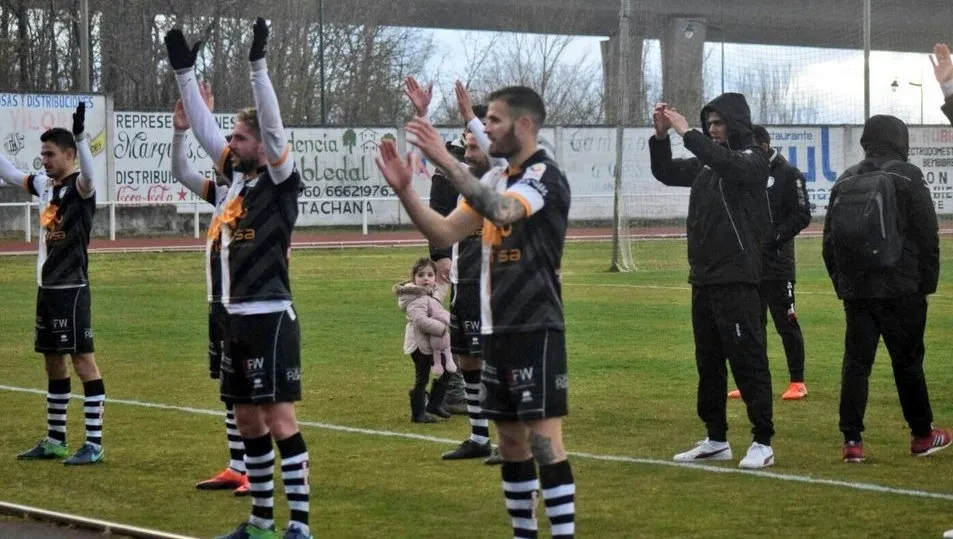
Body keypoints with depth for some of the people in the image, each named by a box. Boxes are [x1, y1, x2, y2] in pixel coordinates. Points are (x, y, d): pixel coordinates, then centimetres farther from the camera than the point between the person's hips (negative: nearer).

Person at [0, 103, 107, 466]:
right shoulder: (45, 185, 11)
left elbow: (89, 174, -35)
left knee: (82, 359, -7)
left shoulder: (80, 187, -11)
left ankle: (94, 444, -6)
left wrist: (80, 135, -48)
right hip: (46, 287, 9)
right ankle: (55, 440, 23)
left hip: (71, 289, -9)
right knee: (53, 362, 14)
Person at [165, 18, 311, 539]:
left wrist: (258, 63, -27)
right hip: (238, 318, 8)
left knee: (279, 419, -8)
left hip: (272, 319, -8)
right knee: (247, 421, 12)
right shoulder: (237, 176, 11)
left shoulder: (281, 180, -8)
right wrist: (183, 71, 11)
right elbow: (203, 128, 15)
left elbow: (273, 126, -21)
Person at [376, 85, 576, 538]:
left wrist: (445, 160, -37)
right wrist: (405, 190, -6)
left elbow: (500, 211, -33)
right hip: (496, 329, 8)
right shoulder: (495, 178, 13)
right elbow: (444, 232, 9)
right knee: (511, 440, 11)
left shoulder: (546, 177, -13)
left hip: (535, 330, -8)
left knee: (544, 440, -9)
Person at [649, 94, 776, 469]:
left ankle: (763, 443, -6)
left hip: (737, 279, -8)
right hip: (703, 276, 8)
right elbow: (666, 173, 18)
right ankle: (716, 440, 20)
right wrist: (661, 136, 2)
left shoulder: (752, 159, -7)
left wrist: (685, 132, -24)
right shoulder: (707, 164, 15)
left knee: (747, 359, -8)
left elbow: (725, 162, -27)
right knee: (708, 361, 12)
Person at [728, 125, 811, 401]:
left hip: (777, 262, -6)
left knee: (786, 322, -3)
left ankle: (797, 382, 3)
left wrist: (774, 237, -17)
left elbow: (802, 215, -9)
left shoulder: (788, 174, -5)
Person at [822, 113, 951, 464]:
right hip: (901, 290, -4)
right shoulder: (907, 177, -4)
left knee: (855, 362, 3)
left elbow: (829, 240, 12)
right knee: (907, 361, 6)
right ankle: (922, 435, 16)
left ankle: (852, 440, -3)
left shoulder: (845, 182, 10)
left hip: (856, 290, 4)